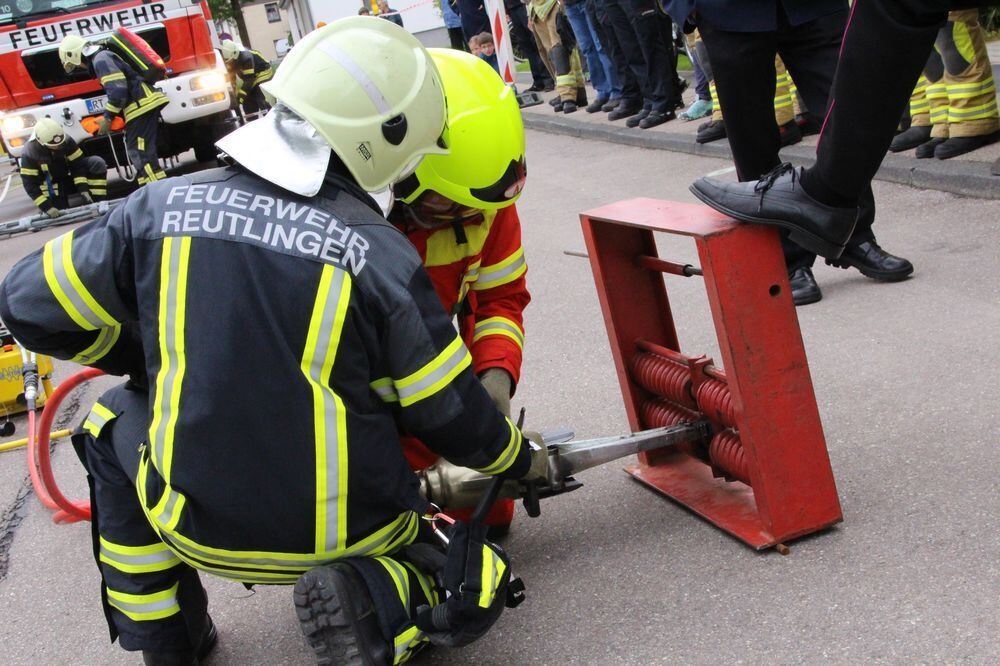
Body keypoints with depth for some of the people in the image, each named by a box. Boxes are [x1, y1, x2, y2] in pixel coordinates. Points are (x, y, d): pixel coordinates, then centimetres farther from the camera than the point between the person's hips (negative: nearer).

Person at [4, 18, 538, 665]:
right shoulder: (382, 254, -13)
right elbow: (456, 418, -5)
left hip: (196, 525, 2)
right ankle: (372, 608, -10)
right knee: (476, 579, 21)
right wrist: (521, 461, 17)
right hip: (344, 531, -1)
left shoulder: (164, 207, -7)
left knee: (116, 426, 30)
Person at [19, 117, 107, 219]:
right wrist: (47, 207, -31)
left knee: (96, 163, -20)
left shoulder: (66, 140, -18)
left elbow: (78, 165, -13)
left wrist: (83, 189, -25)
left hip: (69, 177, 3)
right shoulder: (29, 153, -25)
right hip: (51, 186, -2)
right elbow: (30, 185, -23)